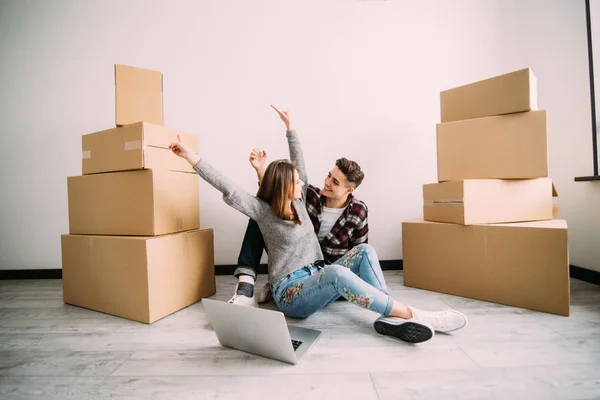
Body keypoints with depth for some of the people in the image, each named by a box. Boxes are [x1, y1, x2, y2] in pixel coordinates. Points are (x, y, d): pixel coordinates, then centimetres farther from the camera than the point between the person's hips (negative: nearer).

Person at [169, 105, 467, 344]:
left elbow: (299, 161, 15)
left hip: (316, 281, 8)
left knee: (365, 251, -12)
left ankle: (389, 317, -27)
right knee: (336, 272, -38)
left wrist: (289, 127, 18)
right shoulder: (263, 211, -6)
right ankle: (412, 315, -33)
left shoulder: (297, 203, 11)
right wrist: (192, 157, -23)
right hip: (289, 293, -7)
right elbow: (229, 190, -17)